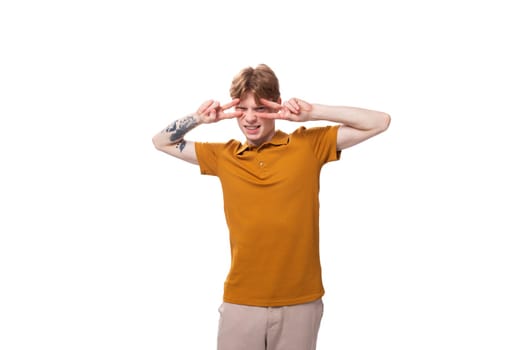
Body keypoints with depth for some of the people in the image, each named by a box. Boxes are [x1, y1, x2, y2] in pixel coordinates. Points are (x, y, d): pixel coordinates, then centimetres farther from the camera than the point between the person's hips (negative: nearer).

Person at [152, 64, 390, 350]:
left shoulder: (308, 144, 0)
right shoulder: (223, 156, 7)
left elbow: (380, 122, -1)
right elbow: (161, 142, 18)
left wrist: (312, 112, -10)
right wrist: (198, 118, -1)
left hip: (300, 302, -1)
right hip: (241, 302, 1)